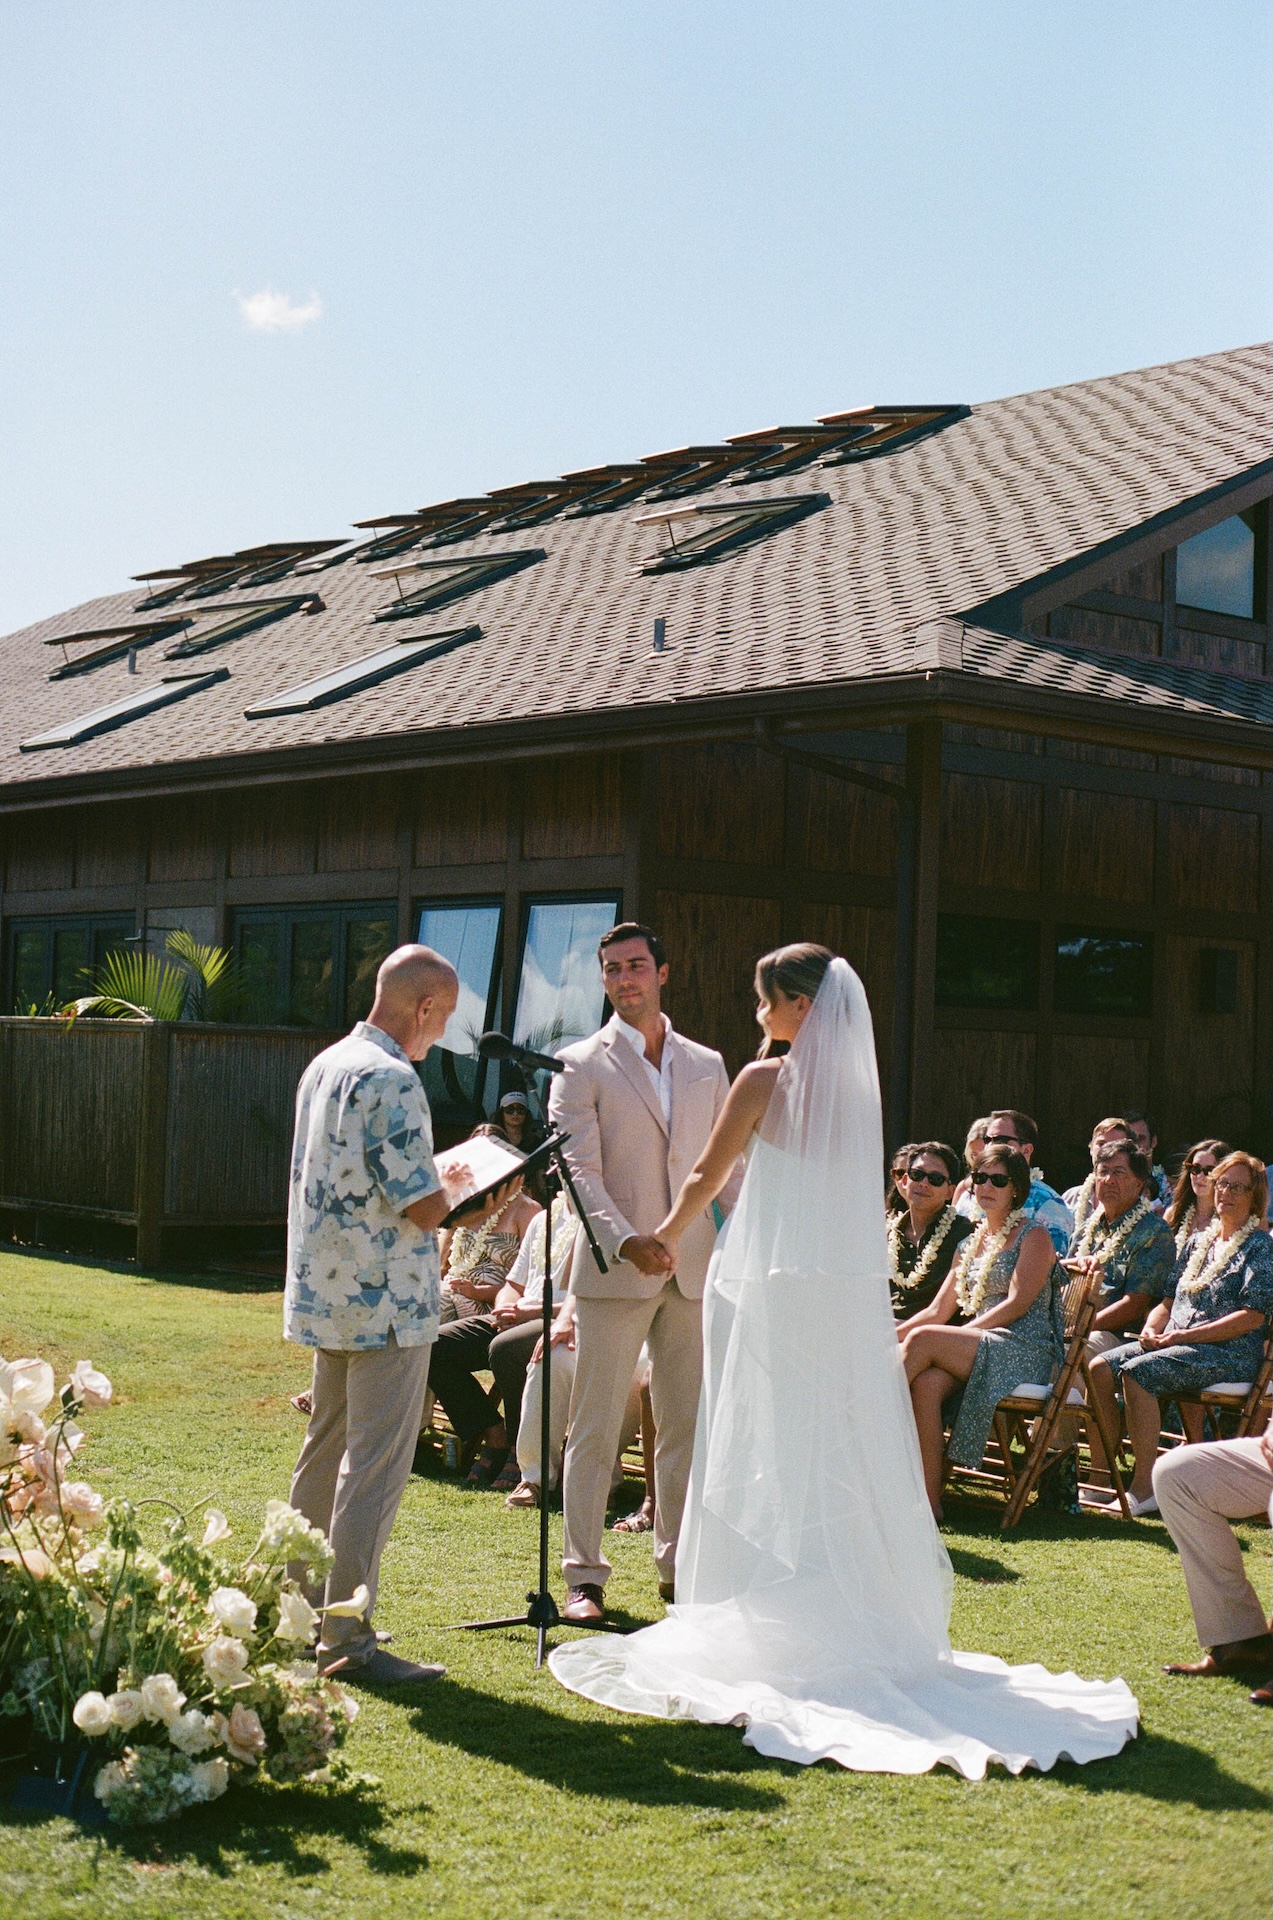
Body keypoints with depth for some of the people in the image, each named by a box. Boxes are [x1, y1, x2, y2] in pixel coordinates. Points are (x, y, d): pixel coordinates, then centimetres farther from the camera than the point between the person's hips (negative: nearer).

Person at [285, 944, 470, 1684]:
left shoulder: (325, 1066, 11)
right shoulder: (390, 1080, -19)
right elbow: (425, 1207, -20)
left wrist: (437, 1185, 20)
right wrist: (467, 1188, 0)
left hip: (326, 1292, 10)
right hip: (387, 1303, -10)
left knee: (325, 1456, 18)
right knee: (375, 1470, -5)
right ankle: (348, 1638, -2)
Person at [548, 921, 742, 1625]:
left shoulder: (707, 1066, 13)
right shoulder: (582, 1065, 1)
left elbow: (727, 1166, 14)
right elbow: (577, 1170, -8)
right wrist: (626, 1241, -23)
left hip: (693, 1270, 4)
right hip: (614, 1272, -4)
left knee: (686, 1425, 9)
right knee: (595, 1428, -1)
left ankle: (678, 1566, 20)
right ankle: (584, 1576, 7)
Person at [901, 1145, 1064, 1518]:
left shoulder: (1034, 1237, 3)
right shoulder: (971, 1244, 23)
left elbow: (1016, 1305, -10)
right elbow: (938, 1312, 20)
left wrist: (962, 1335, -18)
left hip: (1026, 1351, -6)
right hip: (980, 1352, 6)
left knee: (924, 1341, -29)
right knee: (926, 1383, -30)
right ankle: (929, 1499, -33)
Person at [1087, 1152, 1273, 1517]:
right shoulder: (1198, 1243, 21)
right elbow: (1170, 1298, 23)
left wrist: (1185, 1336, -16)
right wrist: (1152, 1328, -1)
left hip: (1230, 1354, -7)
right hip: (1176, 1346, 7)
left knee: (1136, 1373, -31)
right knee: (1100, 1368, -14)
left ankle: (1146, 1487, -27)